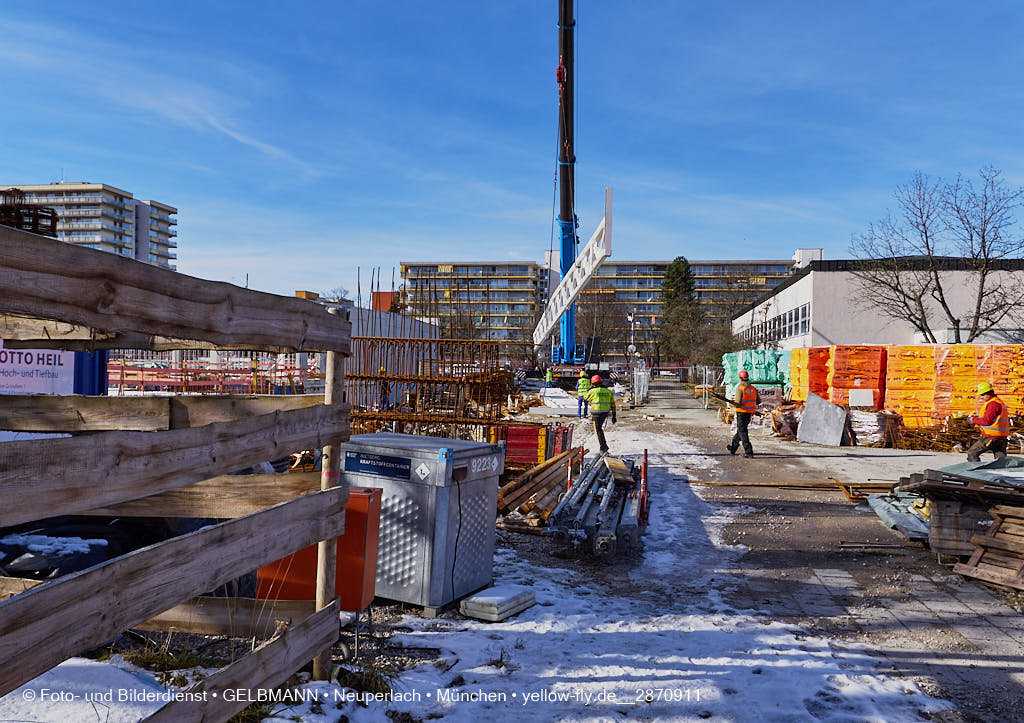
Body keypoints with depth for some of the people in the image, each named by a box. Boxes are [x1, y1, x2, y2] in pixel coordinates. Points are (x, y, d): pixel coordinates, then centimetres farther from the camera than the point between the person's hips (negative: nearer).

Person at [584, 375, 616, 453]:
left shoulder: (593, 391, -8)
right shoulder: (608, 391, 7)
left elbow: (586, 398, 13)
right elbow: (613, 404, 9)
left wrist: (590, 388, 19)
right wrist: (614, 416, 15)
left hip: (596, 413, -5)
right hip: (605, 413, 6)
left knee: (598, 430, 3)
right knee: (599, 428, 24)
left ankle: (603, 448, 2)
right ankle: (604, 445, 22)